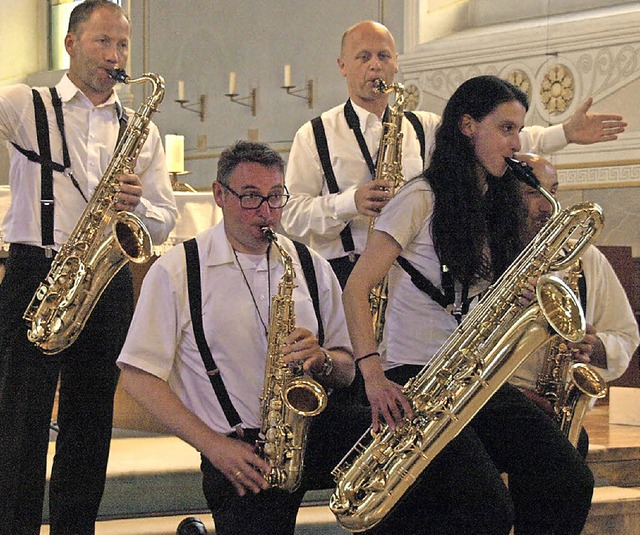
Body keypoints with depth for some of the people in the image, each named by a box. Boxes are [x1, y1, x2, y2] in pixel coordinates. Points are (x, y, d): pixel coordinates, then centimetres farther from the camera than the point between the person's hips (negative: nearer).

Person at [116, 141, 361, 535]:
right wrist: (213, 445, -12)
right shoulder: (175, 272, 0)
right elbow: (138, 376, -4)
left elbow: (346, 371, 15)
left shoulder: (311, 267, 12)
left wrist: (321, 360, -10)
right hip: (241, 453, -4)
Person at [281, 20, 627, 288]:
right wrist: (350, 202, -15)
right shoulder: (314, 135, 7)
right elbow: (293, 216, 0)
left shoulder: (423, 129, 17)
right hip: (345, 273, -3)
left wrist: (564, 133, 2)